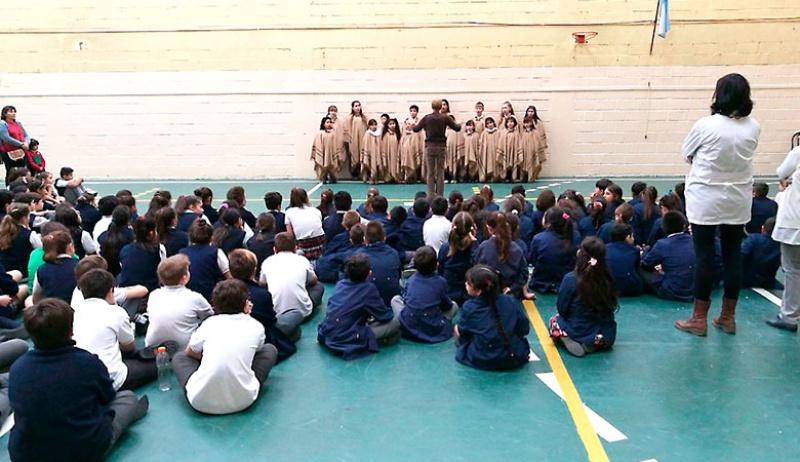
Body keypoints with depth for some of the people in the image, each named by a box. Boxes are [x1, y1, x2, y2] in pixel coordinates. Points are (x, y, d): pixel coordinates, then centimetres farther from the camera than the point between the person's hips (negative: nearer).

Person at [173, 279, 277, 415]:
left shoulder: (209, 323, 6)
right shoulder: (256, 326, 4)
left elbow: (190, 352, 23)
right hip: (243, 402, 0)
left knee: (179, 357, 29)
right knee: (270, 349, 21)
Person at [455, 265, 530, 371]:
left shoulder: (469, 307, -13)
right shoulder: (511, 301, -9)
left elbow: (462, 333, 2)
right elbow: (524, 330, -1)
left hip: (481, 362, -3)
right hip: (516, 359, 3)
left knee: (456, 329, 20)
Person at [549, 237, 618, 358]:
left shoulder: (571, 279, -20)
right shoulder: (607, 279, -10)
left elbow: (562, 309, -8)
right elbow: (611, 307, 5)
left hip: (578, 333, -2)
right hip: (606, 338, 2)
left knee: (554, 320, 29)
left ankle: (568, 340, -2)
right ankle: (590, 345, 6)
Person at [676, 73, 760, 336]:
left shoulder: (706, 125, -15)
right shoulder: (753, 128, -2)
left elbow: (687, 155, -1)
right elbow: (742, 156, 11)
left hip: (705, 201, -4)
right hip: (738, 201, 4)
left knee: (705, 257, 1)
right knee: (733, 256, 10)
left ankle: (699, 318, 9)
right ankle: (728, 317, 20)